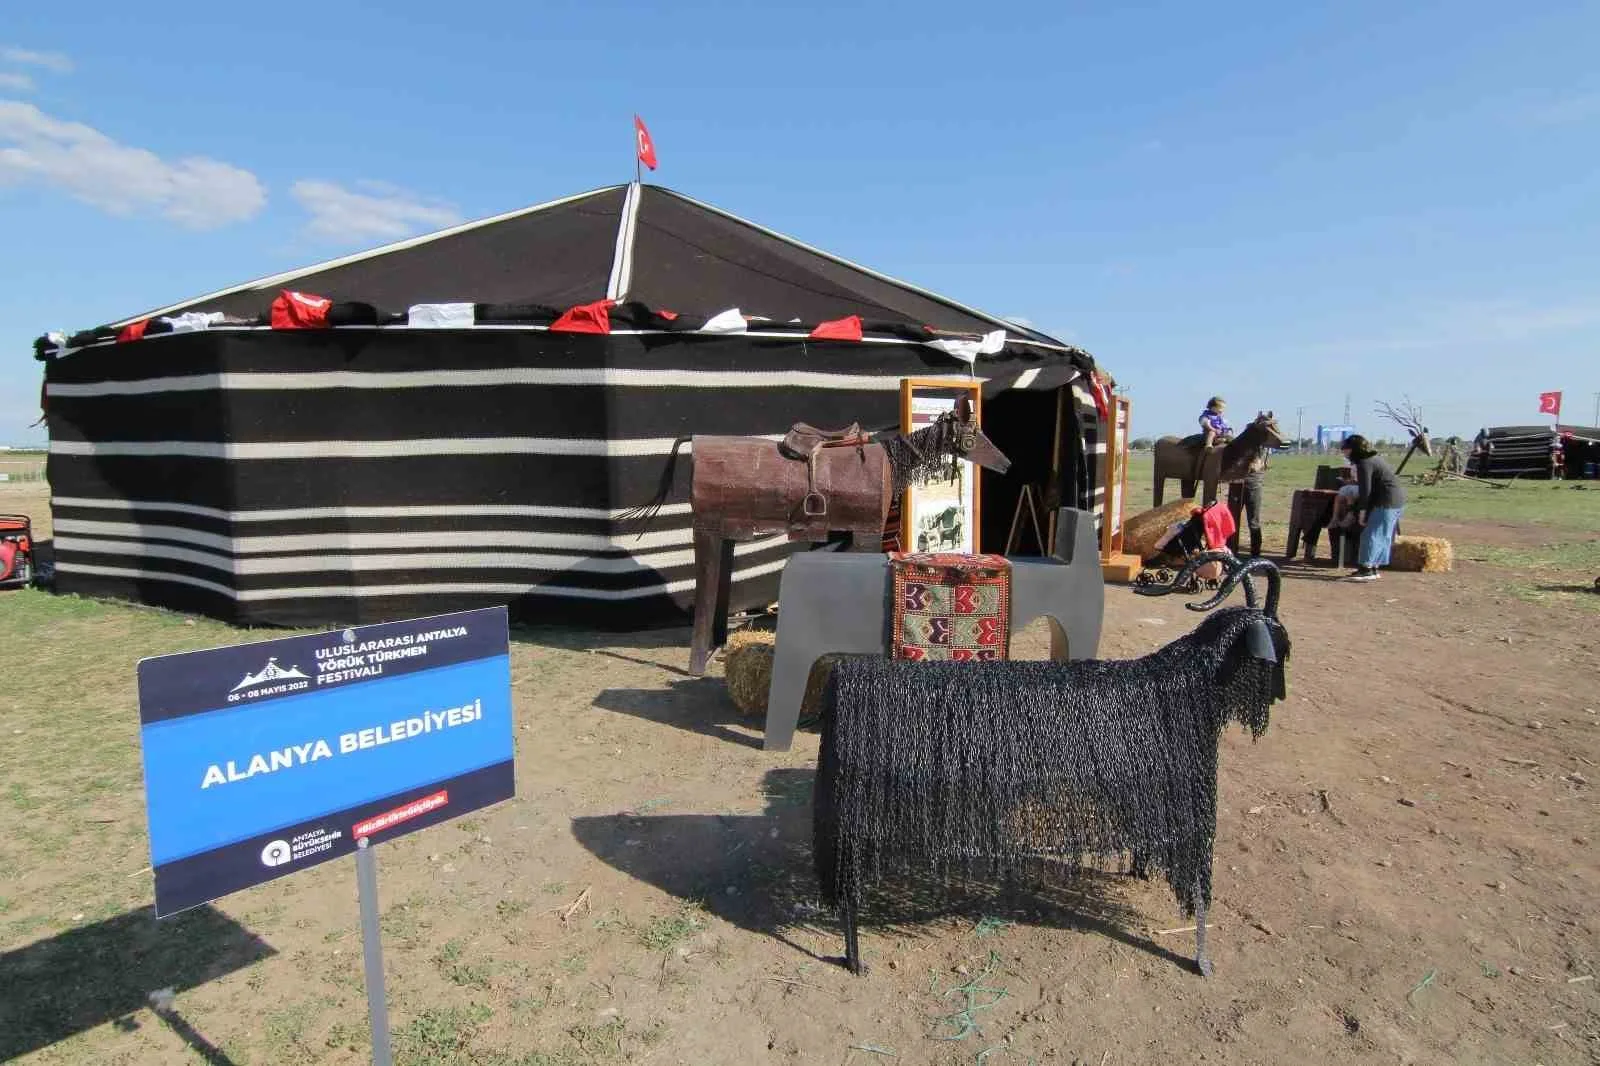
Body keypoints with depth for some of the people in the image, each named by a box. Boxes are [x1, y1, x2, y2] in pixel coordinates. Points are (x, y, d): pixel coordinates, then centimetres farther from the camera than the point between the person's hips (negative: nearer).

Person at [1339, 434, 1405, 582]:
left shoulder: (1364, 463, -14)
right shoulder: (1373, 458, 17)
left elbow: (1366, 489, -16)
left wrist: (1362, 510, -11)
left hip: (1387, 502, -10)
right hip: (1397, 499, 10)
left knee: (1371, 534, -7)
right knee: (1380, 536, 14)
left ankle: (1367, 569, -7)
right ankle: (1372, 568, 18)